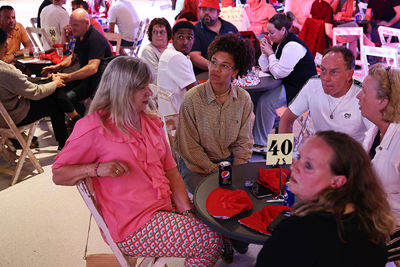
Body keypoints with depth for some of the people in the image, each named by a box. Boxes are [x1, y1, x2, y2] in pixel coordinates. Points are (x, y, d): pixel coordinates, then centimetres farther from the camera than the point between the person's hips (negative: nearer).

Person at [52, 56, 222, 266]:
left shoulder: (151, 123, 12)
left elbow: (170, 170, 9)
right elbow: (58, 175, -4)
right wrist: (97, 168, -23)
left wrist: (187, 210, -5)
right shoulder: (93, 128, -9)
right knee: (211, 242, -15)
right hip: (133, 227, -7)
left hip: (166, 209, 7)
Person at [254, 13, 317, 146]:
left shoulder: (292, 46, -22)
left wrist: (270, 53, -13)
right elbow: (265, 68, 9)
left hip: (300, 89, -10)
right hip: (287, 84, 10)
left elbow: (278, 73, -23)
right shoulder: (278, 42, 8)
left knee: (265, 101, -24)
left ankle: (261, 142, -15)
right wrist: (264, 51, -5)